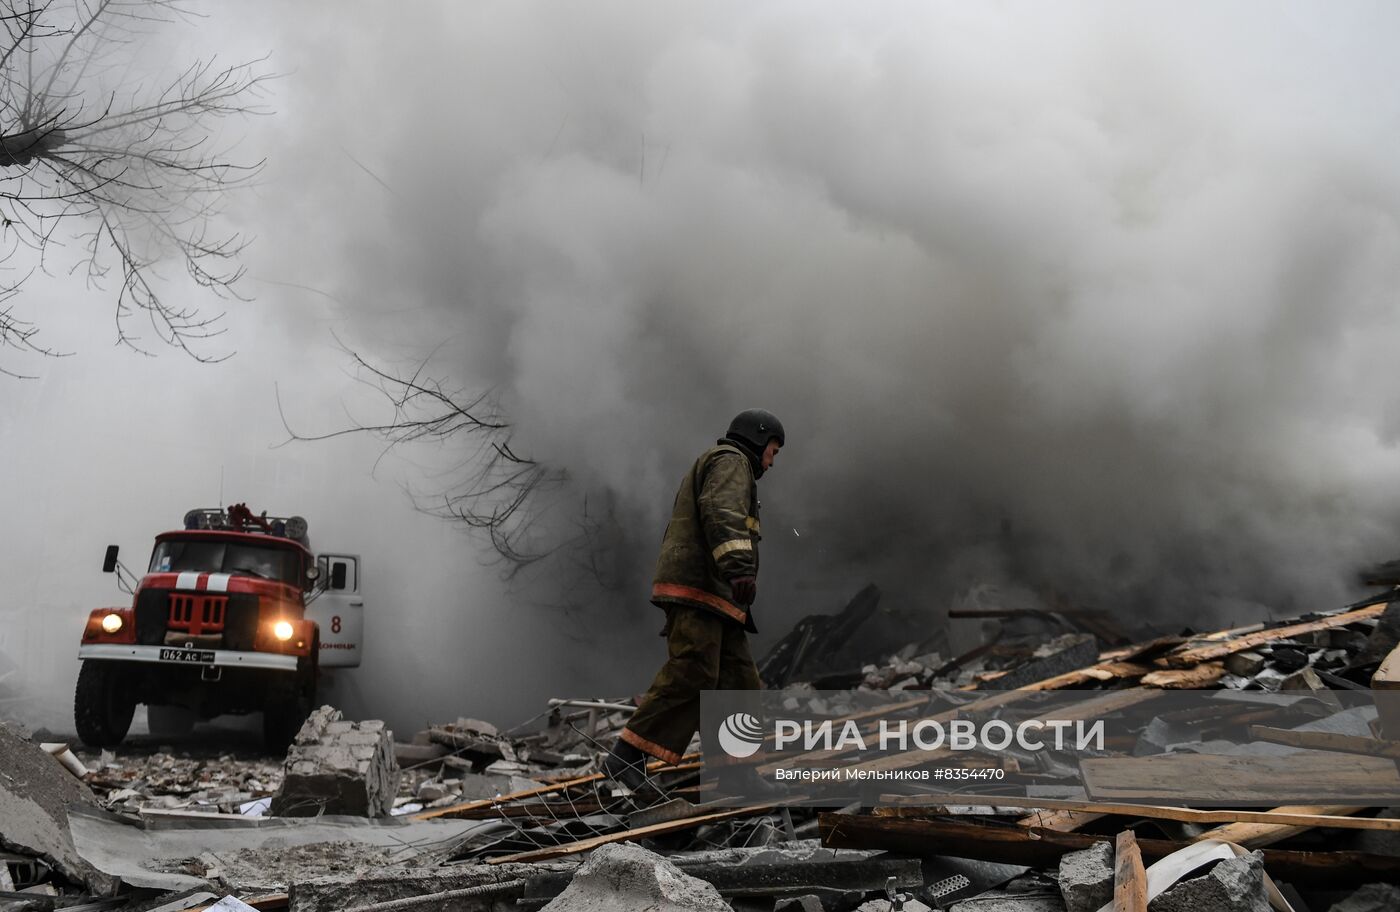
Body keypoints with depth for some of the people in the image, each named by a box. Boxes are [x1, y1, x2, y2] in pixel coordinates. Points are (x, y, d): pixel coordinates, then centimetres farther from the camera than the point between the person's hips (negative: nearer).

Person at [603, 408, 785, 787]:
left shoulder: (708, 470, 32)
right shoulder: (730, 461, 0)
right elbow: (723, 514, -21)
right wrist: (739, 567, -34)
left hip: (711, 598, 11)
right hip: (698, 589, -11)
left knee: (737, 678, 5)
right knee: (690, 677, -18)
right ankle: (627, 759, -19)